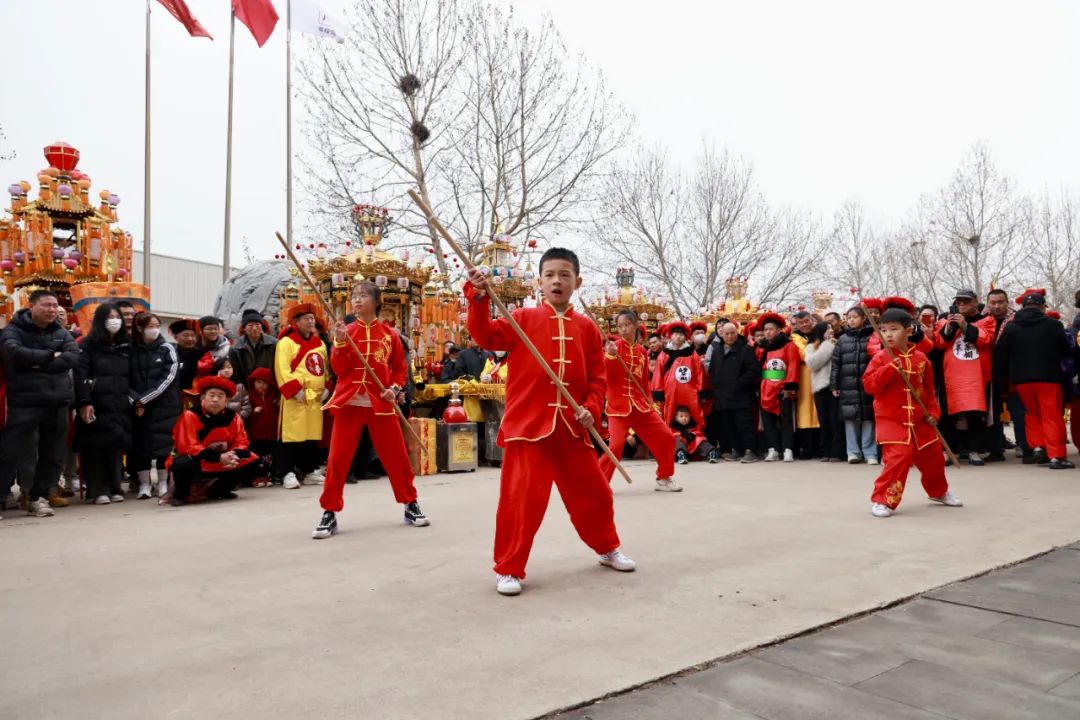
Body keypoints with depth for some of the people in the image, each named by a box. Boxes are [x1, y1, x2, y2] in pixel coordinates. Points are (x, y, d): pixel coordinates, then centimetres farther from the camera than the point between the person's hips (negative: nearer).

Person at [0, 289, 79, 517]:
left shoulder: (62, 333, 12)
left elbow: (73, 357, -4)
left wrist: (39, 364, -14)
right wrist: (51, 355, -10)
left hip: (57, 402, 4)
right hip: (24, 402, -4)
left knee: (53, 455, 9)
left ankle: (39, 497, 22)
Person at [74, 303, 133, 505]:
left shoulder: (127, 345, 16)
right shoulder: (89, 344, 2)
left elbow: (132, 376, 16)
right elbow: (80, 374, -6)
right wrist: (84, 402, -15)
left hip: (121, 404, 4)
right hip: (97, 404, -3)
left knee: (118, 444, 2)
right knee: (96, 446, -3)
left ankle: (115, 488, 11)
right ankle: (99, 490, 3)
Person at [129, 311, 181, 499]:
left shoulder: (167, 349, 3)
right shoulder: (131, 350, 5)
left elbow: (168, 378, -6)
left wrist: (144, 399, -10)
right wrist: (135, 401, -12)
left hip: (164, 406, -1)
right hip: (138, 408, 1)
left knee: (164, 442, -1)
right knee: (140, 443, 1)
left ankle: (163, 483, 9)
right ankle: (144, 484, 10)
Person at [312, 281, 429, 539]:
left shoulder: (389, 333, 4)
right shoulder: (346, 331, 2)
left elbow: (400, 367, 10)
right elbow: (339, 369, -5)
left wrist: (395, 388, -6)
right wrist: (340, 343, -19)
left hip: (380, 403, 0)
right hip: (349, 402, 0)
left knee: (396, 456, 6)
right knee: (338, 458, -2)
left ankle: (410, 505, 23)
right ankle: (329, 513, 9)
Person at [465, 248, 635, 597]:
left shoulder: (587, 328, 8)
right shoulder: (524, 318, 2)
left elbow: (597, 377, 9)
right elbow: (486, 335, -12)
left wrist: (592, 408, -7)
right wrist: (479, 297, -26)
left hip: (572, 428, 3)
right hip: (528, 423, -3)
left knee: (594, 492, 15)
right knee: (521, 498, -7)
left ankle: (608, 549, 40)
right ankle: (508, 569, 10)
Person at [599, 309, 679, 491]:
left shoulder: (642, 351, 9)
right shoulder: (615, 346, -6)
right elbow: (607, 374, -20)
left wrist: (649, 401, 15)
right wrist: (610, 356, -34)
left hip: (640, 405, 5)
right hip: (618, 406, -5)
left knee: (666, 438, 5)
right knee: (616, 445, -19)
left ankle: (664, 478, 24)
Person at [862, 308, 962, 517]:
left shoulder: (921, 358, 4)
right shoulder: (880, 359, -8)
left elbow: (929, 389, 12)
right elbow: (870, 385, -19)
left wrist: (933, 412, 5)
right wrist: (890, 368, -27)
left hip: (919, 421, 5)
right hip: (891, 420, -5)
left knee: (933, 457, 18)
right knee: (898, 457, -21)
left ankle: (939, 492, 45)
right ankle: (882, 500, -11)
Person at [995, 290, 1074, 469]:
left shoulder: (1010, 327, 0)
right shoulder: (1053, 324, -5)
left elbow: (1000, 356, 2)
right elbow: (1067, 352, 5)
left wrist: (1010, 372, 17)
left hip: (1021, 379, 2)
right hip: (1048, 377, -2)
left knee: (1032, 413, 21)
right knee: (1052, 416, 3)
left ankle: (1037, 446, 11)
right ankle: (1056, 456, 0)